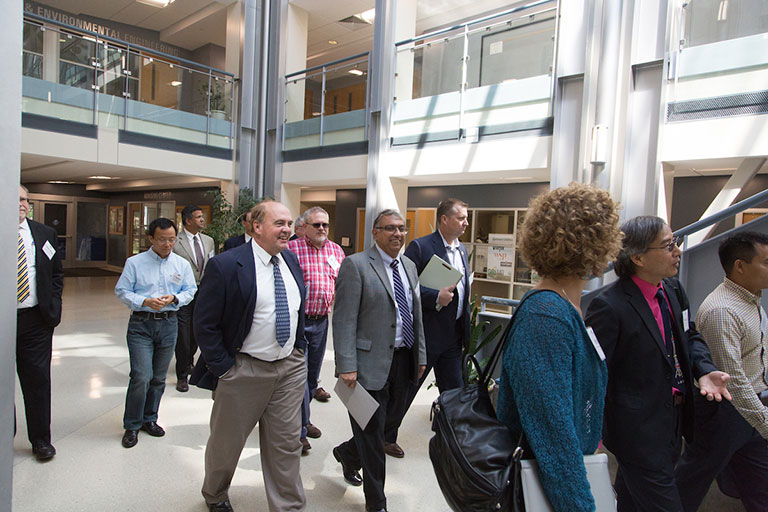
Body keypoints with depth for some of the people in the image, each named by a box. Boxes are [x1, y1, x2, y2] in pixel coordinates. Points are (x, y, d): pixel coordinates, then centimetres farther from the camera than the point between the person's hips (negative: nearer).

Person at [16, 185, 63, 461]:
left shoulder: (45, 234, 6)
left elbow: (56, 273, 12)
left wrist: (53, 306, 2)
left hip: (35, 319, 1)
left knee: (38, 381, 8)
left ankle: (41, 440, 22)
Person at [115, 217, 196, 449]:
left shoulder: (182, 264, 5)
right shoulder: (134, 262, -1)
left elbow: (191, 291, 9)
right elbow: (122, 291, 0)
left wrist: (175, 298, -11)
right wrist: (145, 302, -16)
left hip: (168, 324, 3)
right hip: (141, 325, -3)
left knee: (159, 378, 12)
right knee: (141, 376, -8)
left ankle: (149, 419, 30)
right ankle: (132, 425, 10)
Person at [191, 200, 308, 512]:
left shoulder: (291, 260, 4)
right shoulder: (225, 265, -16)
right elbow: (205, 325, -13)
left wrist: (300, 347, 11)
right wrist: (223, 367, -13)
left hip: (290, 366, 5)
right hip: (244, 370, -4)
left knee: (286, 443, 12)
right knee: (226, 442, 18)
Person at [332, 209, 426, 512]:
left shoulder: (409, 266, 12)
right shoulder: (356, 265, -10)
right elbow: (344, 320, -15)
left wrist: (421, 355, 14)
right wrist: (347, 366, -19)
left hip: (403, 361, 7)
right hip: (371, 363, -7)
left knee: (390, 420, 18)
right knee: (372, 433, 6)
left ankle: (348, 453, 47)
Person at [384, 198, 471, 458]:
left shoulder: (462, 249, 12)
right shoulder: (420, 246, -13)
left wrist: (466, 327, 15)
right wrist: (436, 297, -26)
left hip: (454, 334, 7)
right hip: (427, 333, -7)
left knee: (454, 390, 16)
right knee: (406, 388, 7)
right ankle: (386, 436, 26)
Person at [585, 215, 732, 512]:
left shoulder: (673, 289, 2)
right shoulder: (609, 306, -24)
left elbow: (689, 336, 16)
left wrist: (704, 370, -4)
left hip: (674, 420, 8)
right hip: (639, 430, -8)